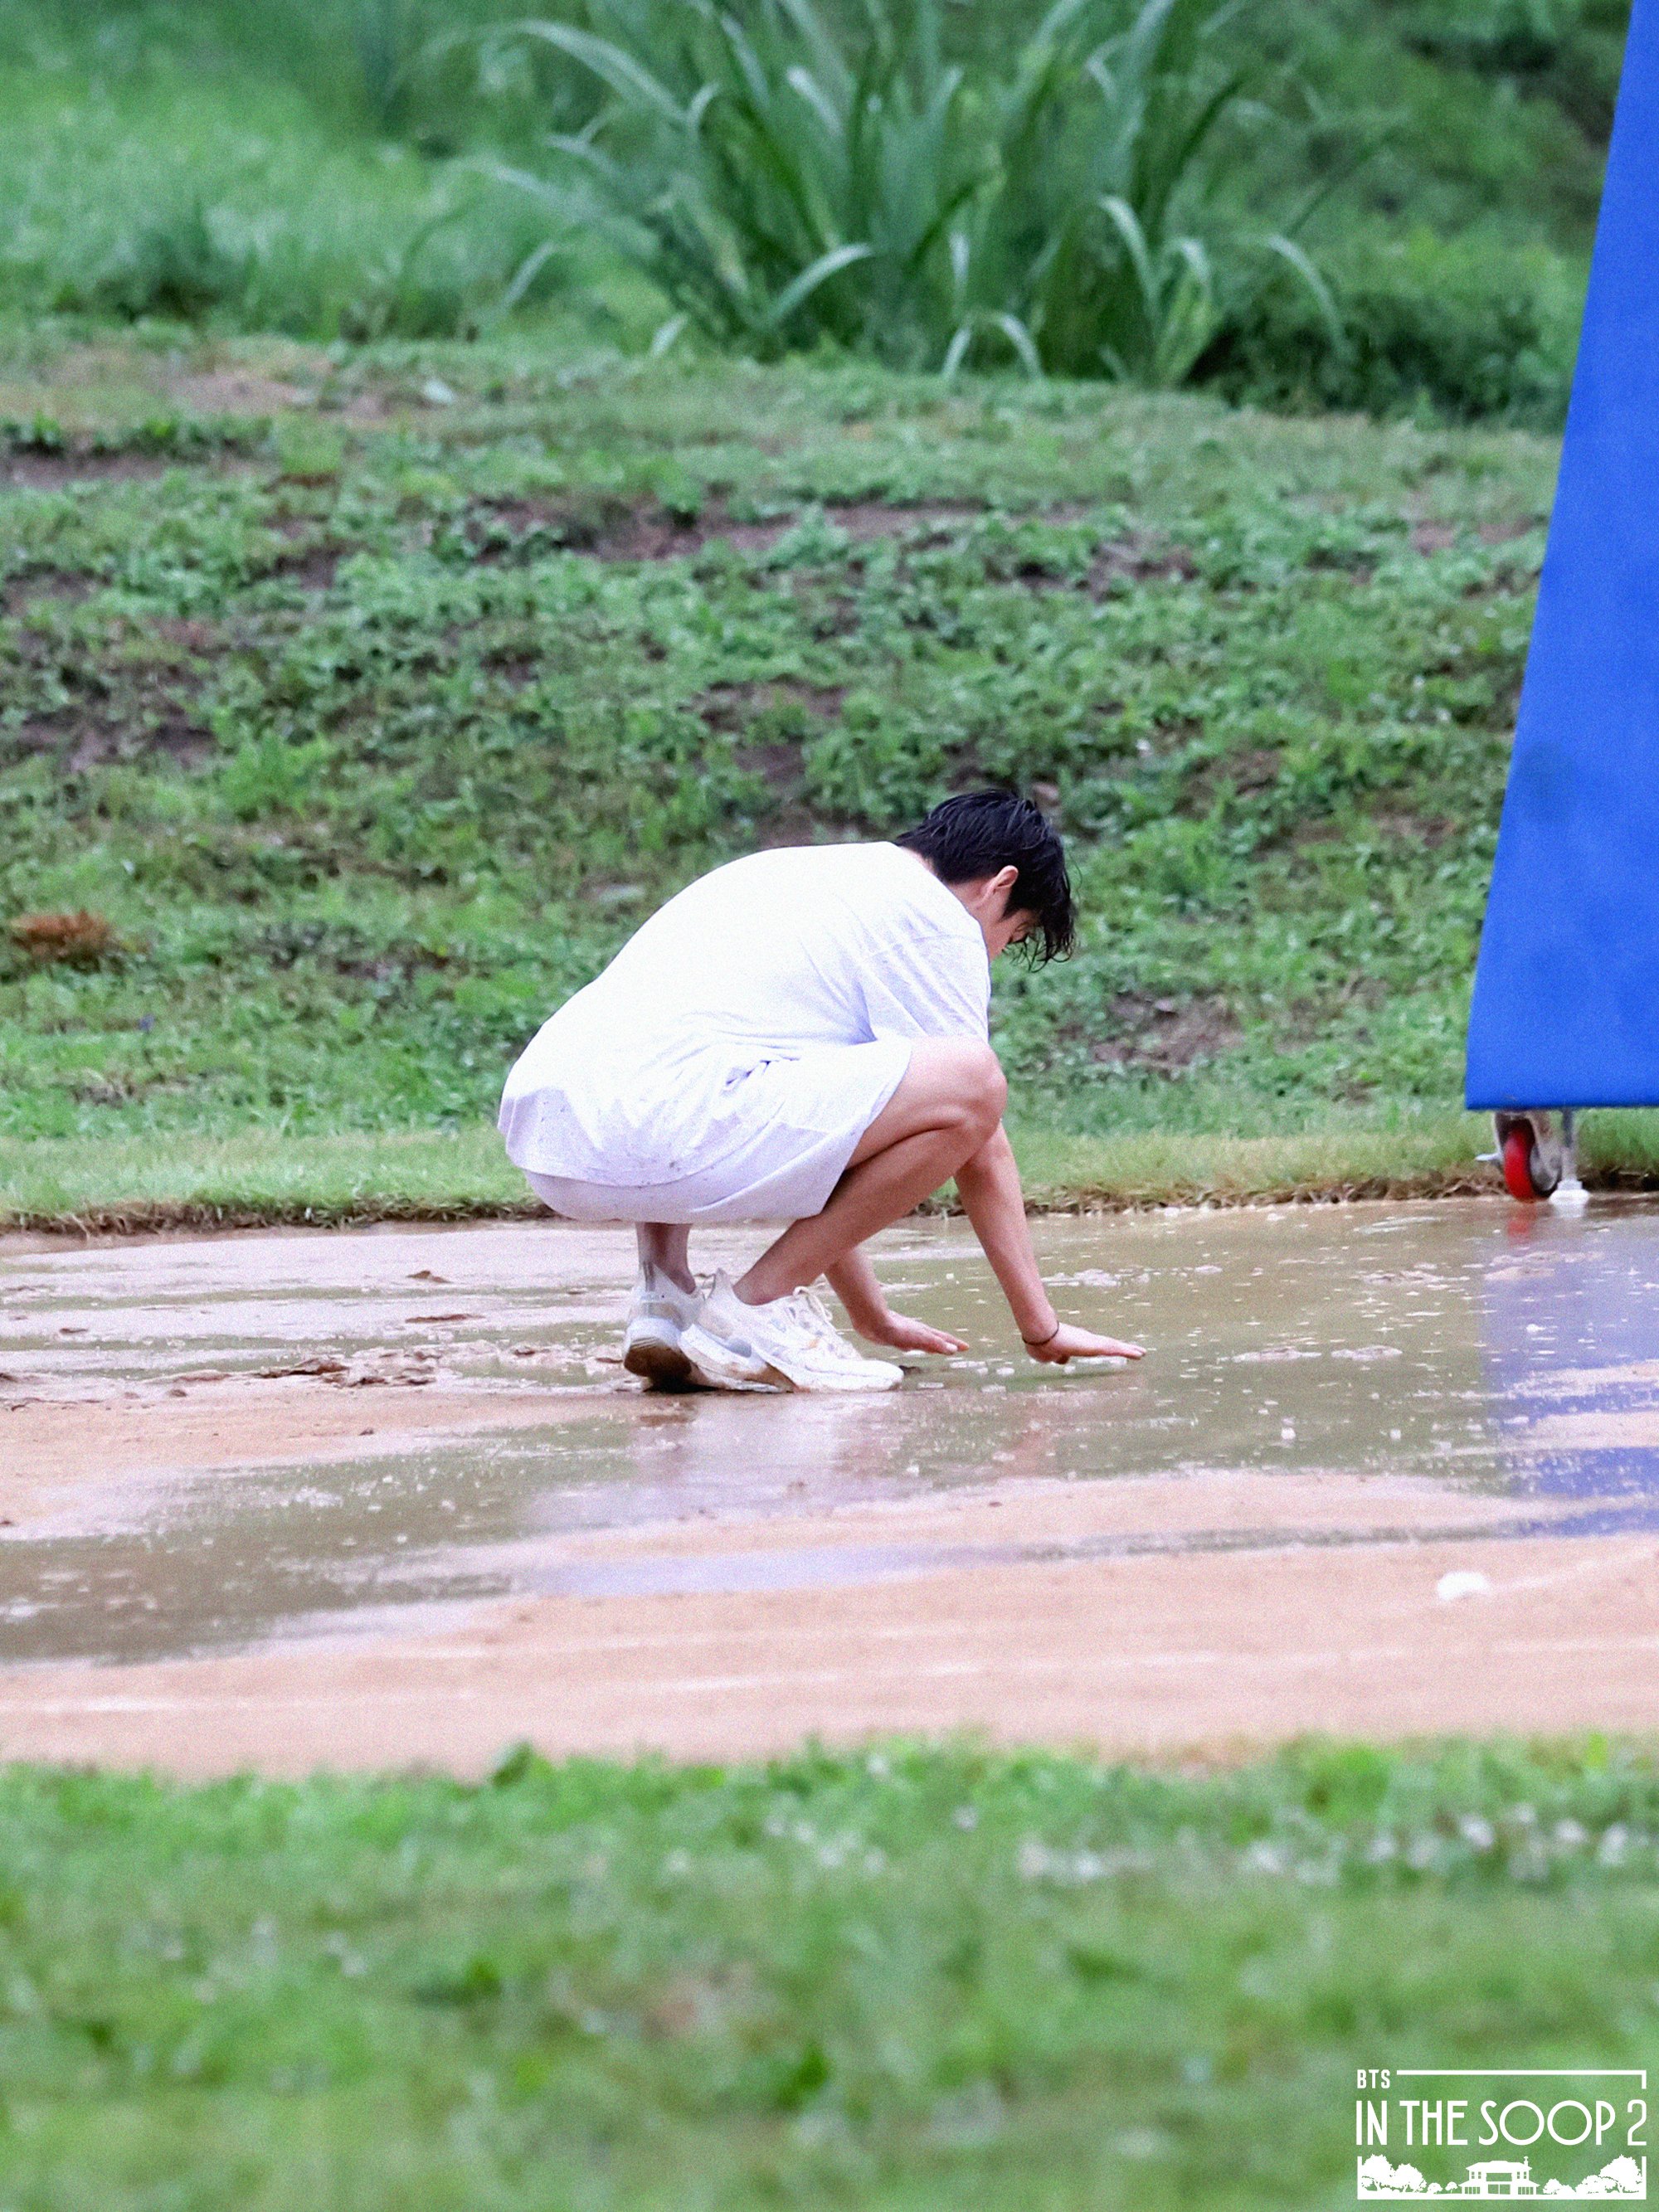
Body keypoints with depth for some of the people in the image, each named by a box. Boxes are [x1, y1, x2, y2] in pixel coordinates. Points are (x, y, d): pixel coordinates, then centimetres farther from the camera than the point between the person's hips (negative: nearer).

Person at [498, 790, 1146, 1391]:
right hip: (644, 1138, -9)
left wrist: (872, 1316, 44)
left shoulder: (794, 873, 34)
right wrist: (1042, 1330, 17)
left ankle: (662, 1295, 15)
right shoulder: (935, 915, 8)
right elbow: (981, 1153, 9)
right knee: (969, 1082, -8)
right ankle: (756, 1307, -4)